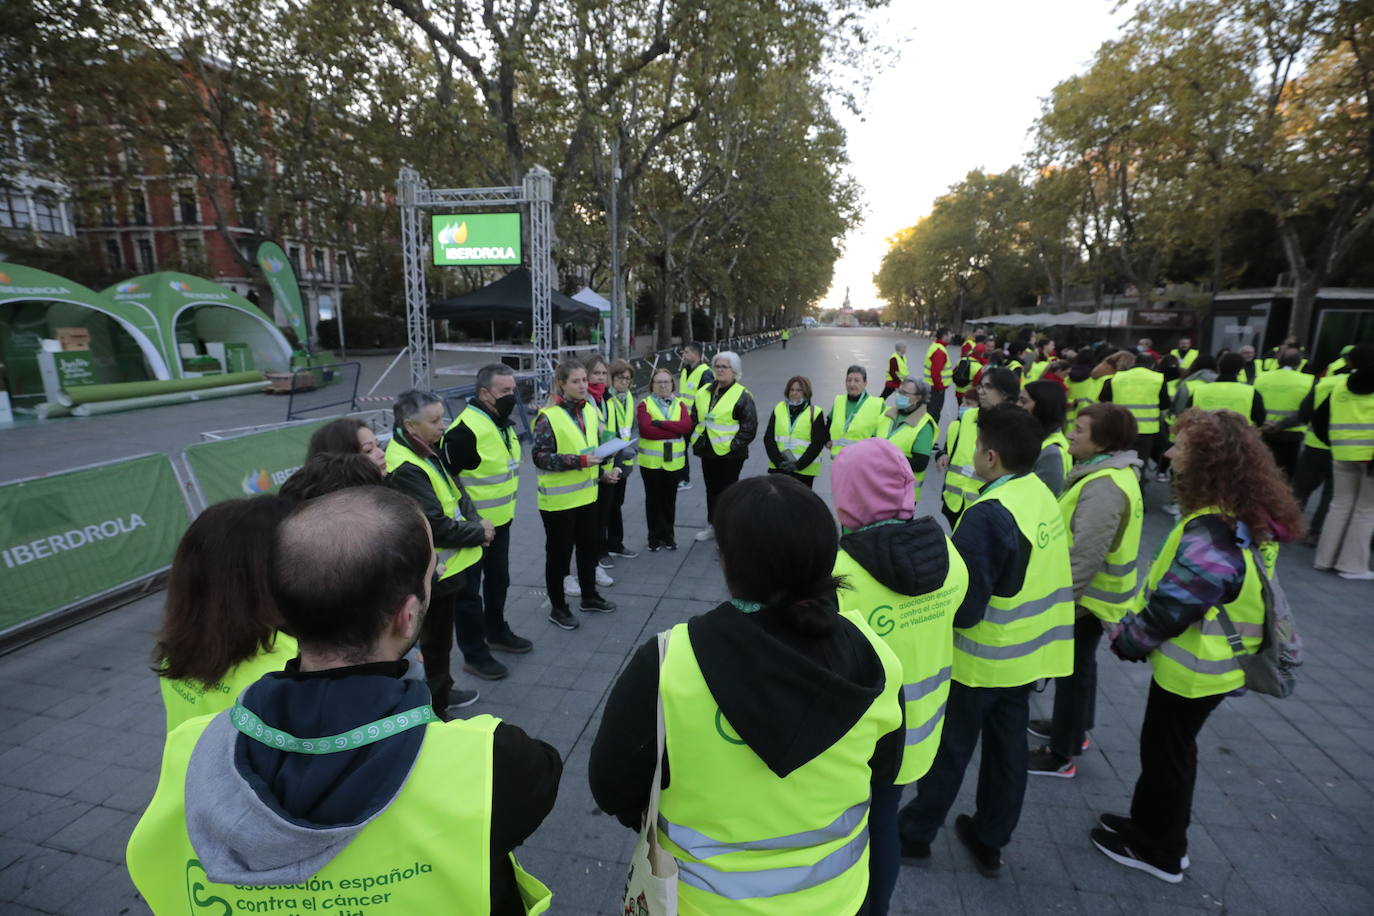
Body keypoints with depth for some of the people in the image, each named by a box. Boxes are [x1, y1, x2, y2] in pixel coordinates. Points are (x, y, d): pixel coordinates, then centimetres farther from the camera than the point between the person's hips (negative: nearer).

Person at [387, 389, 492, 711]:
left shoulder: (426, 452, 5)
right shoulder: (405, 469, -26)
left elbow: (456, 492, 11)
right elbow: (436, 527, -27)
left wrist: (475, 520, -7)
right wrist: (479, 533, -14)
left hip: (448, 565, 10)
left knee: (439, 637, 25)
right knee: (435, 642, 7)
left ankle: (441, 692, 44)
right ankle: (434, 710, 24)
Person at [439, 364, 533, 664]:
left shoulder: (505, 424, 6)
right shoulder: (465, 430, -24)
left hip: (500, 521, 9)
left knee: (499, 580, 23)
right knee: (469, 590, 7)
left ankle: (497, 632, 43)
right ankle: (473, 652, 22)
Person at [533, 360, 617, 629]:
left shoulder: (589, 410, 6)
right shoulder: (548, 417, -16)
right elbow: (540, 457, -19)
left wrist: (599, 461, 0)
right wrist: (579, 461, -25)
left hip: (587, 494, 7)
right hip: (559, 499, -7)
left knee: (589, 548, 18)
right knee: (559, 553, 6)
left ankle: (589, 596, 38)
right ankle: (558, 608, 23)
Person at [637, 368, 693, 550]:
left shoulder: (680, 404, 8)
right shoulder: (644, 404, -1)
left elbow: (686, 426, -11)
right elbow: (645, 429, -18)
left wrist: (661, 423, -18)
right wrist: (674, 431, -13)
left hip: (673, 461, 2)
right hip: (651, 461, -2)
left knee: (670, 499, 10)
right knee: (653, 499, 6)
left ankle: (668, 535, 24)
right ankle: (655, 537, 19)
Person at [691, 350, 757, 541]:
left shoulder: (742, 395, -11)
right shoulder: (704, 392, 8)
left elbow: (750, 426, -13)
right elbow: (694, 418, 18)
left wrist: (733, 445, -17)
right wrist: (695, 440, 7)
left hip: (729, 454, -6)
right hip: (708, 451, 6)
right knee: (711, 489, 18)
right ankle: (712, 525, 32)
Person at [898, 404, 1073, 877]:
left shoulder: (988, 516, -28)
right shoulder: (1043, 496, -2)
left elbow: (963, 608, -26)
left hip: (981, 658, -7)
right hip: (1028, 652, 7)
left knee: (951, 748, 11)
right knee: (1008, 745, 19)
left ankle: (916, 831, 30)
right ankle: (990, 841, 37)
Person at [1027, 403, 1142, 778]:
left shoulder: (1104, 487, -28)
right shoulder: (1113, 473, 6)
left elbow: (1086, 556, -29)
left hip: (1087, 597, -10)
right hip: (1092, 592, 10)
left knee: (1073, 669, 5)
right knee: (1079, 664, 24)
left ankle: (1063, 754, 21)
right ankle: (1073, 728, 43)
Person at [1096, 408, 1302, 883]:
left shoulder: (1213, 534, -32)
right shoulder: (1248, 518, -1)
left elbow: (1171, 607, -27)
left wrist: (1126, 639, -10)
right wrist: (1135, 630, 12)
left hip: (1192, 670, -9)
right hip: (1210, 664, 9)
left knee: (1166, 753, 11)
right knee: (1167, 748, 23)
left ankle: (1159, 851, 32)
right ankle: (1152, 826, 42)